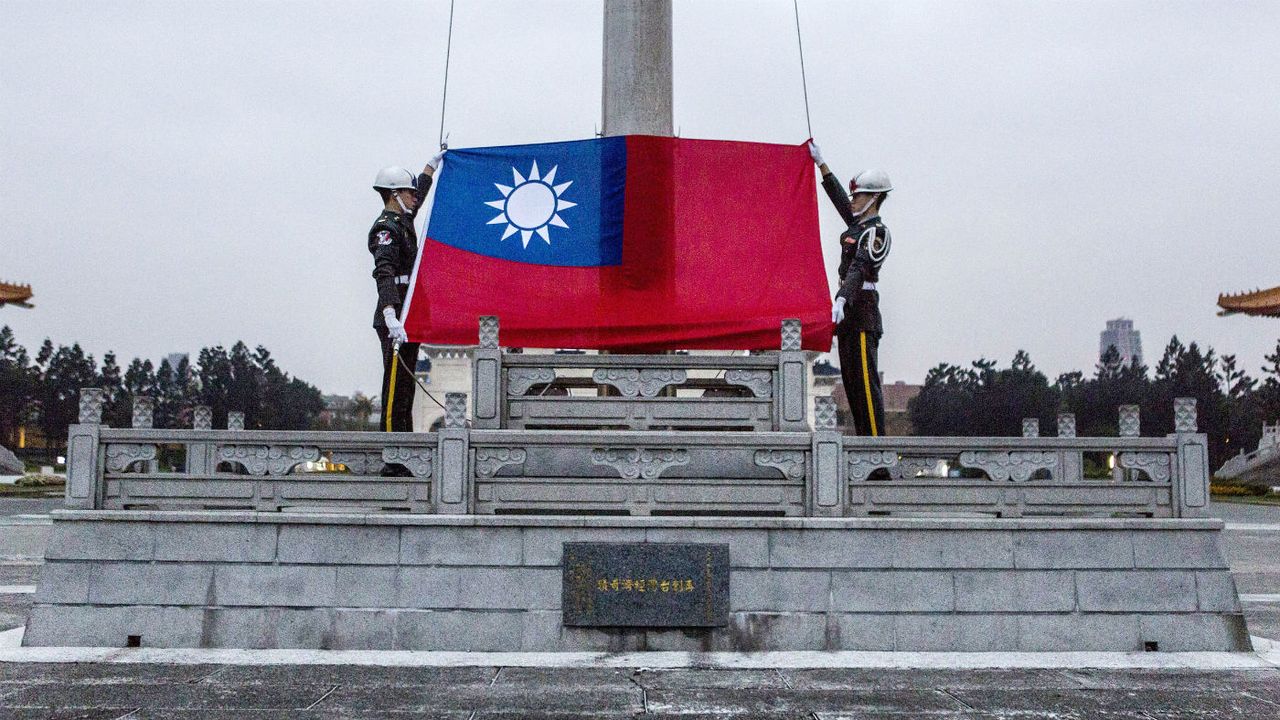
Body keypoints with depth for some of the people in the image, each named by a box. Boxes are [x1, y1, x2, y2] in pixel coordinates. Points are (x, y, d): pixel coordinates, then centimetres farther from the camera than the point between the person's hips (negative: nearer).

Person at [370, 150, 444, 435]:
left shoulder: (402, 220, 17)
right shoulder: (385, 228, -13)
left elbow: (419, 195, 41)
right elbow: (384, 275, -29)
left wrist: (433, 164, 51)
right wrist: (391, 317, -42)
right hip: (395, 319, -10)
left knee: (406, 382, 12)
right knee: (396, 382, -12)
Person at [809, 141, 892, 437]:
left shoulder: (876, 232, -11)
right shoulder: (859, 224, 17)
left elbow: (860, 268, -25)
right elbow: (839, 198, 31)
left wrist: (841, 299, -39)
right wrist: (820, 164, 36)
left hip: (861, 310, -10)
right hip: (849, 312, 10)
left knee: (865, 378, -12)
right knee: (850, 378, 8)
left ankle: (875, 440, -12)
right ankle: (864, 437, 11)